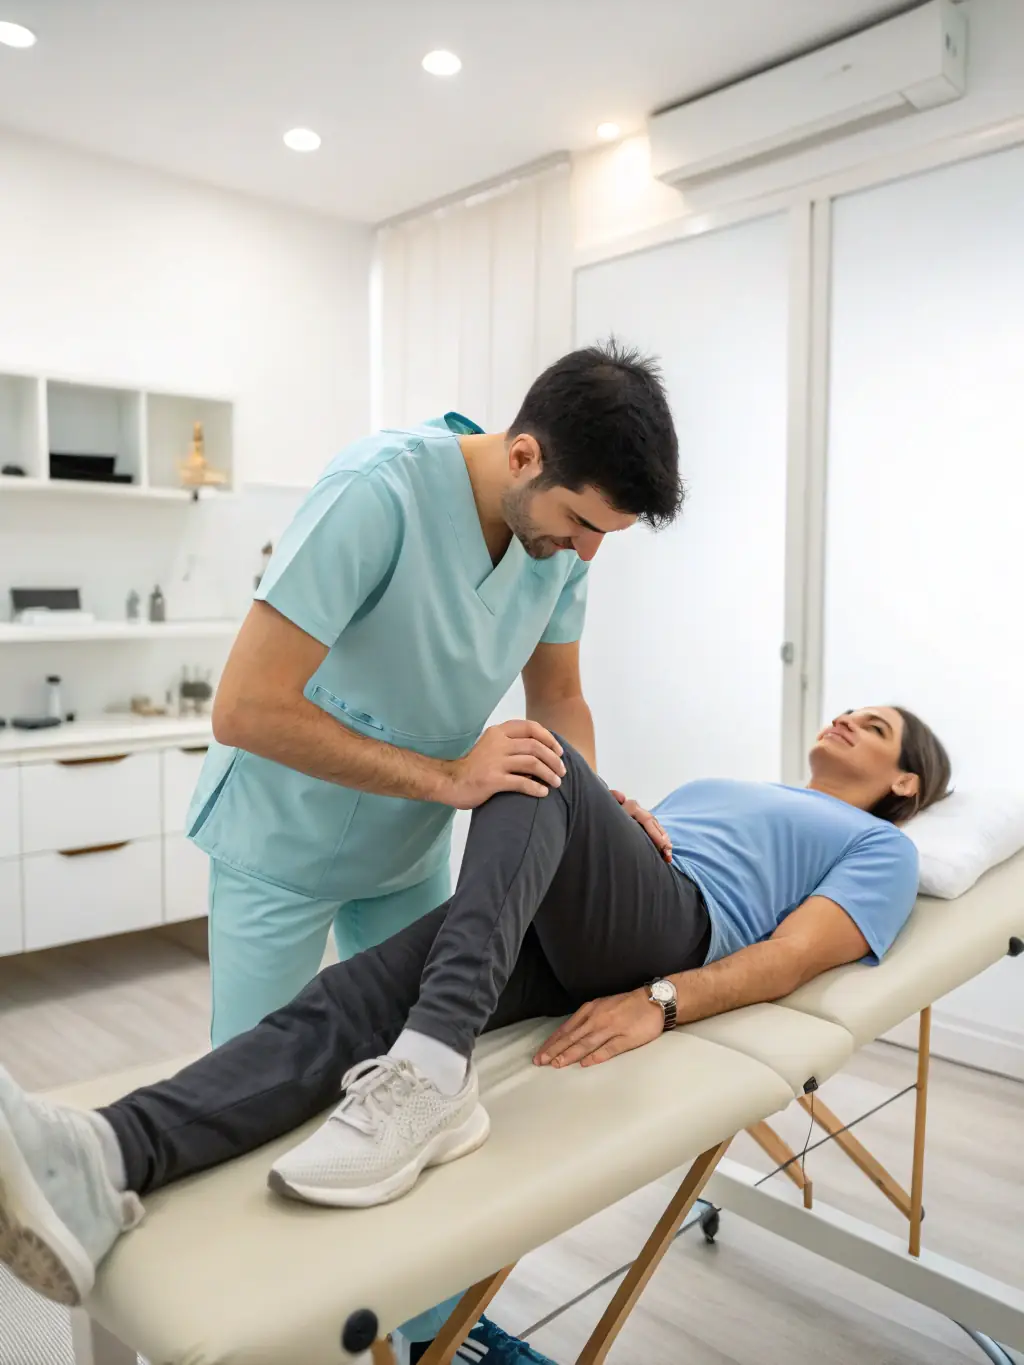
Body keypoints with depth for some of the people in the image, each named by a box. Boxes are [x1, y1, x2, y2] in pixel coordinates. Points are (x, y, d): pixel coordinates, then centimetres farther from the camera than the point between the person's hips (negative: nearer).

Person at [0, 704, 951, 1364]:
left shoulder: (880, 846, 21)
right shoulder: (712, 786, 41)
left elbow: (791, 957, 2)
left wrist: (660, 1004, -15)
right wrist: (615, 824, 3)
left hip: (670, 927, -5)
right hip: (547, 933, 6)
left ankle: (430, 1074, -45)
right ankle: (106, 1159, -42)